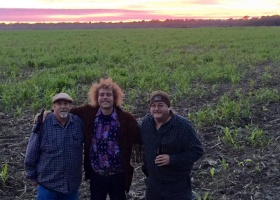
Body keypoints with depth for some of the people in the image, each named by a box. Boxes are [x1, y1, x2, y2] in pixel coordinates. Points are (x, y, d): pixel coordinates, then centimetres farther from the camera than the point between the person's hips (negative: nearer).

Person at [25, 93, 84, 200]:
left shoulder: (80, 122, -5)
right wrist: (33, 176, 2)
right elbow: (31, 154, -3)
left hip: (72, 185, 2)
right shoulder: (43, 124, -11)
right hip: (47, 184, -2)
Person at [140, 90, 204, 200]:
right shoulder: (146, 122, -2)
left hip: (177, 186, -5)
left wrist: (172, 159, -25)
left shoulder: (183, 125, -19)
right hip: (153, 184, 5)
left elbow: (197, 151, -16)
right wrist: (146, 168, 11)